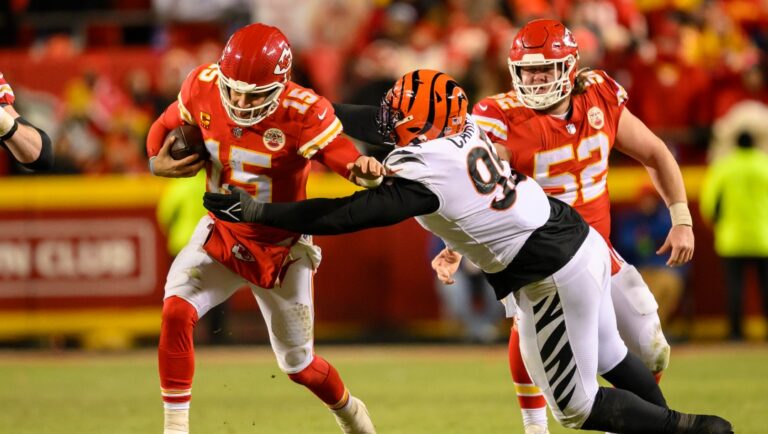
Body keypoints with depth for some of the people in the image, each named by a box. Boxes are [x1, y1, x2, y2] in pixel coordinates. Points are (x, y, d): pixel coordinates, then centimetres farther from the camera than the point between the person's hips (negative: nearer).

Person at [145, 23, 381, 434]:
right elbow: (165, 127, 3)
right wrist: (157, 162, -18)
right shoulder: (203, 87, -16)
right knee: (176, 311, -26)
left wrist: (367, 171, -54)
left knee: (299, 365, 13)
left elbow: (350, 161, -29)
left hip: (281, 248, -2)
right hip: (221, 234, 2)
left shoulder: (304, 113, -26)